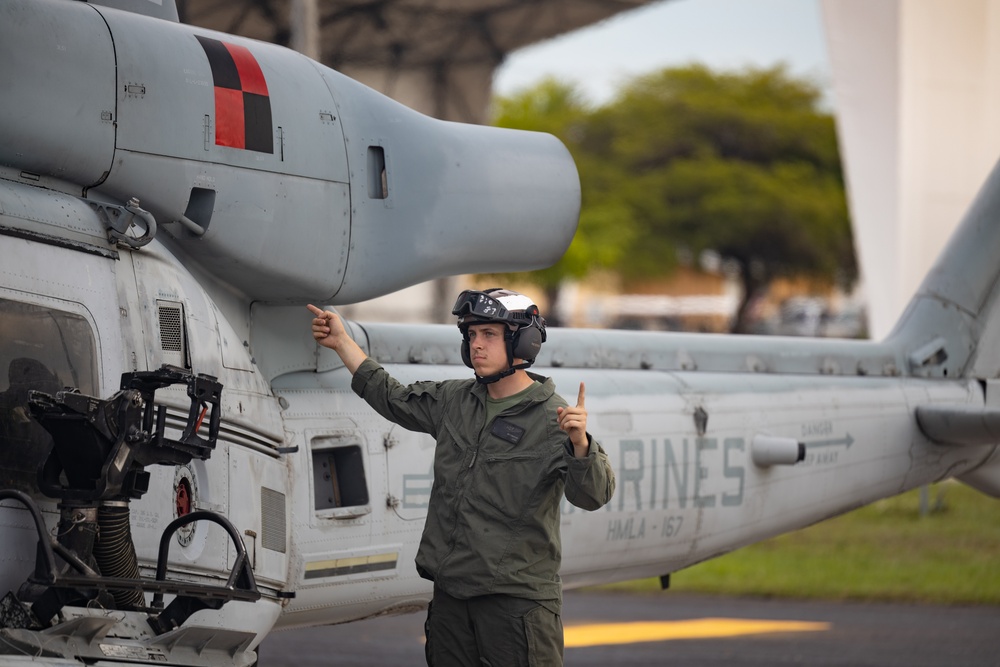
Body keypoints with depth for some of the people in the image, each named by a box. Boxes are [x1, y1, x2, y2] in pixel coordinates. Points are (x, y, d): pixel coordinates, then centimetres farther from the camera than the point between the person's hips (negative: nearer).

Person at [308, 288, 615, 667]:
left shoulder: (551, 418, -10)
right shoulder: (453, 401, 11)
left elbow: (593, 495, -20)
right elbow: (393, 398, 27)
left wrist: (580, 443, -39)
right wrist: (342, 343, 28)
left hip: (517, 598, -7)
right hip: (451, 593, 7)